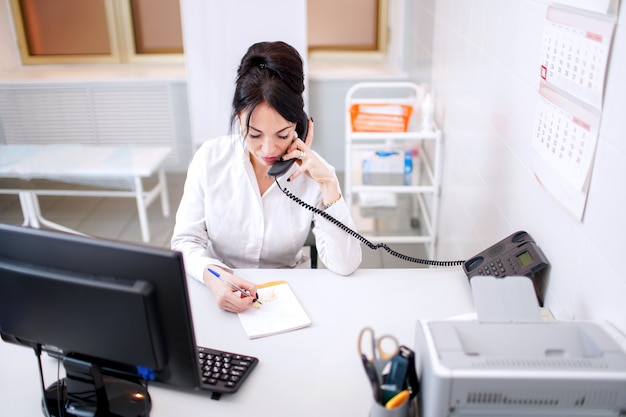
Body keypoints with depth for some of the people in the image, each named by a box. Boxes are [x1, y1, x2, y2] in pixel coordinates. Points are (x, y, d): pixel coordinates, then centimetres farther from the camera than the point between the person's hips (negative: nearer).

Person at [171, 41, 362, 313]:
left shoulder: (313, 173, -11)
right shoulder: (209, 158, -8)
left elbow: (345, 266, -15)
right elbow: (185, 240, -4)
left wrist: (328, 184, -22)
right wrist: (211, 275, -25)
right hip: (222, 297, 1)